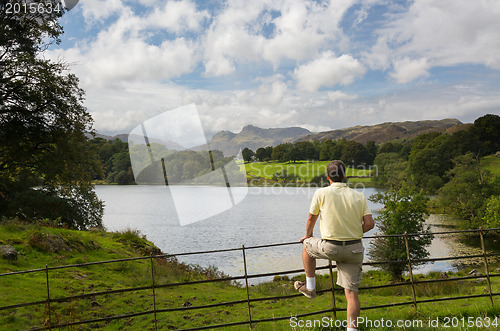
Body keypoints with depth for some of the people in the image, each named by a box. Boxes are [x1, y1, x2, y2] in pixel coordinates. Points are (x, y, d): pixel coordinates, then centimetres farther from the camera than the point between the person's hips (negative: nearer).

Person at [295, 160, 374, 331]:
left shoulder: (322, 193, -6)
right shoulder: (359, 196, 2)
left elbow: (311, 218, 7)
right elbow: (369, 223, -2)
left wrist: (308, 235, 27)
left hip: (330, 248, -3)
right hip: (354, 249, 3)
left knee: (307, 245, 27)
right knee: (351, 291, 7)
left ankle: (310, 287, 35)